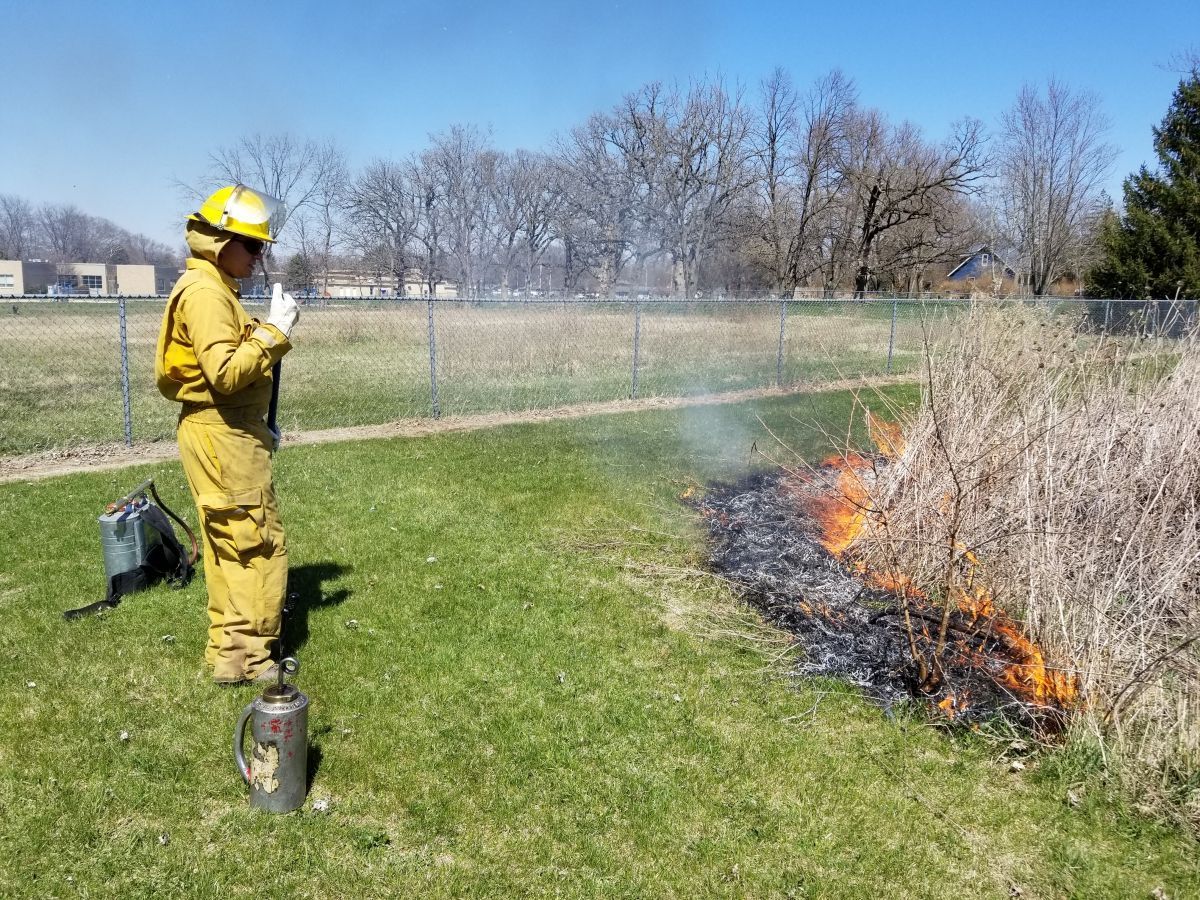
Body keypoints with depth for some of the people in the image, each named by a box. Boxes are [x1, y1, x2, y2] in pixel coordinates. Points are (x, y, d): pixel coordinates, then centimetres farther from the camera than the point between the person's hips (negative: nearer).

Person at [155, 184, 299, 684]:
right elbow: (226, 372, -26)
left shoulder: (209, 289, 17)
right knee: (260, 545, -5)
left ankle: (227, 647, 24)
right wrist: (275, 332, -21)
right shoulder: (205, 292, -16)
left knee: (229, 546, 15)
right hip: (223, 436, -11)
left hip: (220, 432, 11)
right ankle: (245, 657, 1)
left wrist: (257, 426, 16)